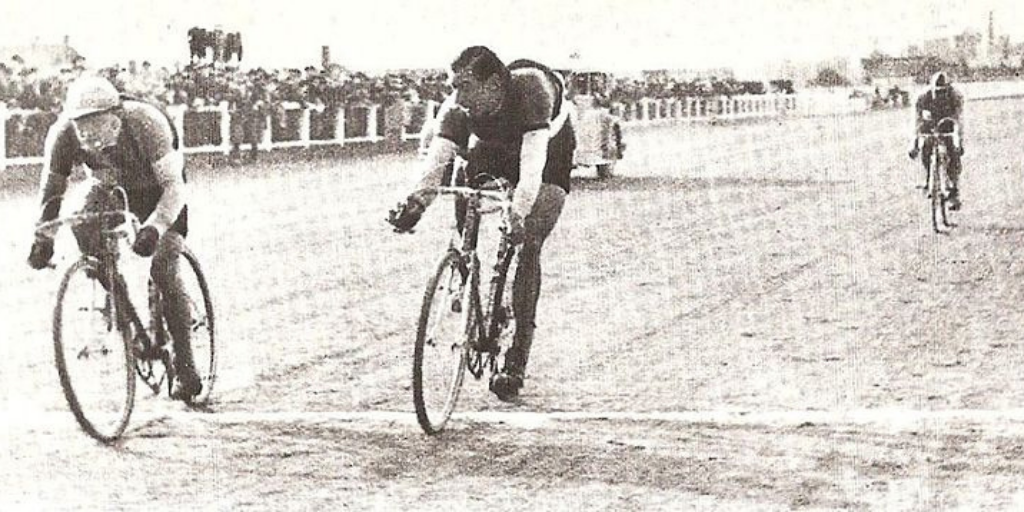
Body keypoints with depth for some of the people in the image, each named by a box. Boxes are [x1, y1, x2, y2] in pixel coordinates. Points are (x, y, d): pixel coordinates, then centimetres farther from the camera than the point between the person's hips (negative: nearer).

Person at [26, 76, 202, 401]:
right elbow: (51, 191, -14)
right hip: (110, 186, 4)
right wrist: (42, 238, -28)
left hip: (156, 188, -4)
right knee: (83, 226, -27)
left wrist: (153, 228, -54)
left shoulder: (144, 122, -38)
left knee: (162, 267, -19)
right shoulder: (64, 133, -28)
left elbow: (174, 186, -38)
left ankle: (186, 369, -10)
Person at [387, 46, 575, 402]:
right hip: (497, 152, 5)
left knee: (527, 245, -17)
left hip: (549, 157, -5)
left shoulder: (530, 86, -41)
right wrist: (416, 201, -56)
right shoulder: (458, 108, -28)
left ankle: (516, 364, -14)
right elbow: (436, 159, -37)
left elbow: (533, 159, -49)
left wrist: (519, 212, -62)